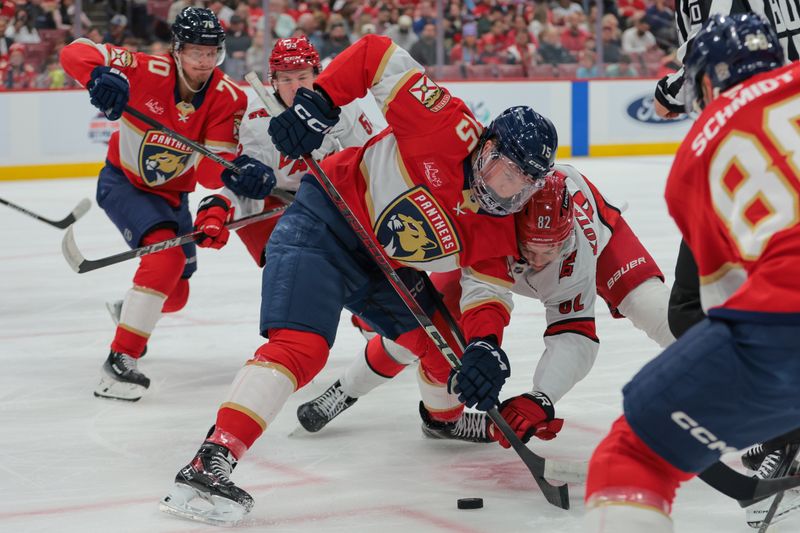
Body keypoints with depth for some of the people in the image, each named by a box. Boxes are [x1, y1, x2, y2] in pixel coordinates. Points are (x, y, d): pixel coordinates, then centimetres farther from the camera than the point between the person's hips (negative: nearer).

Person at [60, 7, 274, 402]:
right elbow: (75, 53, -34)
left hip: (172, 195, 5)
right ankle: (120, 360, -29)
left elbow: (210, 170, -25)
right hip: (123, 183, -5)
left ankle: (128, 310, 52)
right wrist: (101, 76, -56)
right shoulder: (148, 73, -28)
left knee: (176, 295, 16)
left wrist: (241, 170, -47)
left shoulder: (229, 99, -20)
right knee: (167, 256, -30)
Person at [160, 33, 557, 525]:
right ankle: (211, 461, -32)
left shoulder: (500, 228, -2)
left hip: (385, 268, 8)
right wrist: (317, 103, -30)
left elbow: (488, 292, -3)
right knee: (300, 346, -25)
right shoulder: (451, 129, -23)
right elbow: (377, 55, -21)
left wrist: (485, 346, -22)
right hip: (323, 225, -8)